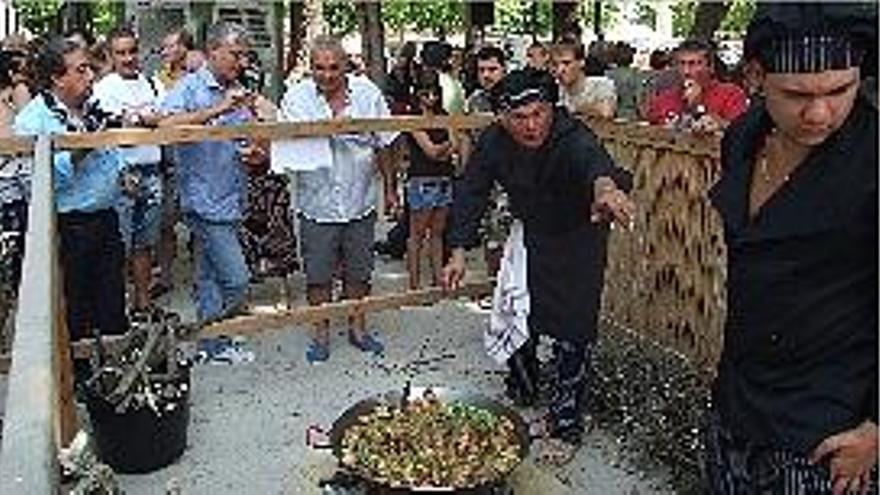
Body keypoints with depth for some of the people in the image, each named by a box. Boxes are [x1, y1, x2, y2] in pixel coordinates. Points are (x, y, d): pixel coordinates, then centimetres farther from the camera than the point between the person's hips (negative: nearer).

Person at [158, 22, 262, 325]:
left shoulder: (240, 94, 13)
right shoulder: (190, 88, -7)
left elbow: (252, 143, 22)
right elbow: (167, 125, -26)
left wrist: (256, 153, -1)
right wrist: (218, 110, -32)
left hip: (233, 201, 7)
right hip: (206, 201, -7)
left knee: (210, 279, 16)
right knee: (236, 281, -11)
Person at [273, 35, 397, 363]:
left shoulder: (368, 93, -3)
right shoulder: (296, 98, -6)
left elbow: (385, 144, 5)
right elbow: (283, 146, -5)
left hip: (360, 203, 1)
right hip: (317, 204, -1)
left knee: (358, 273, 14)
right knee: (318, 275, 8)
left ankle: (358, 327, 32)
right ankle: (321, 333, 25)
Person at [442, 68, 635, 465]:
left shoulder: (572, 137, -33)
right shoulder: (493, 142, -16)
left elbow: (593, 159, -56)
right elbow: (471, 194, -13)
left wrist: (605, 186, -81)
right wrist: (459, 252, -22)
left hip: (578, 239, -5)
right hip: (527, 234, 5)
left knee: (572, 329, -5)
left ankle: (566, 426, 11)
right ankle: (520, 393, 40)